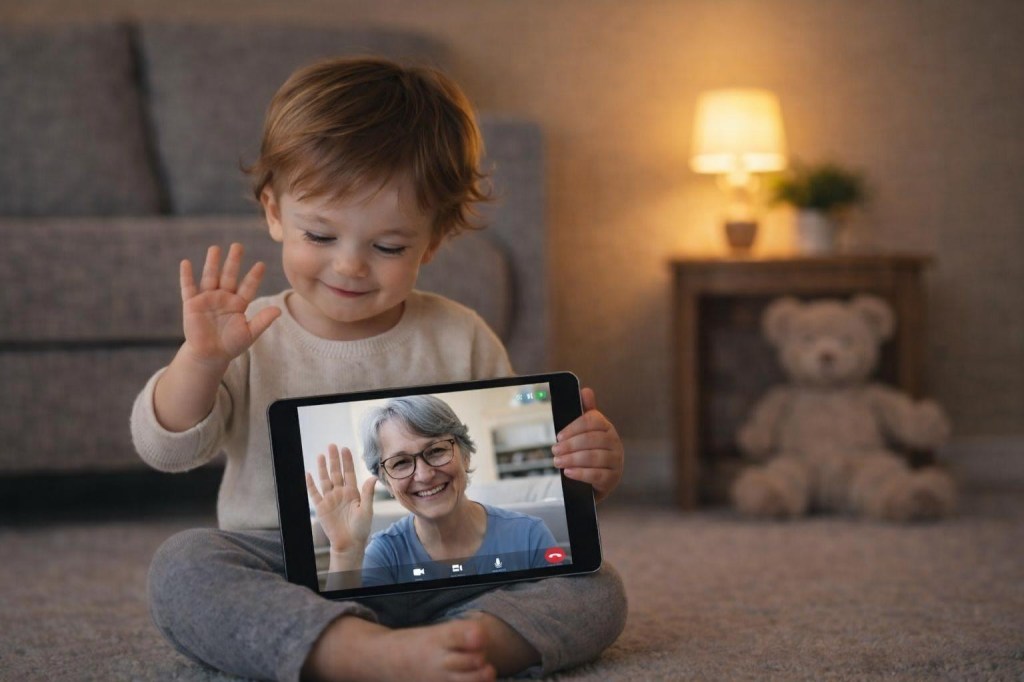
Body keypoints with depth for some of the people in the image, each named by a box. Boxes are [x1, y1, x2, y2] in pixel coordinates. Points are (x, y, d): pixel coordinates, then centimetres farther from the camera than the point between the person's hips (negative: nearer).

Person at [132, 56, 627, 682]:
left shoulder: (462, 342, 6)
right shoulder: (250, 339, 3)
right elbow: (165, 449, -4)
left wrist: (586, 469, -15)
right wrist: (200, 359, -21)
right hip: (289, 579, -1)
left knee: (594, 590, -17)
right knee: (182, 567, -31)